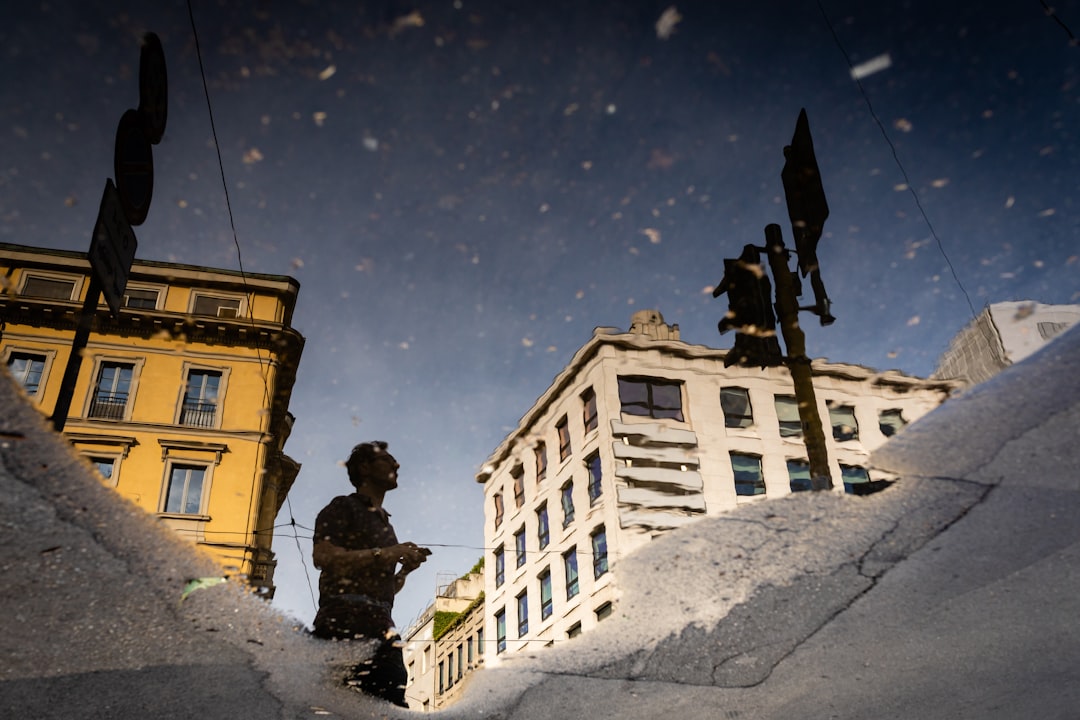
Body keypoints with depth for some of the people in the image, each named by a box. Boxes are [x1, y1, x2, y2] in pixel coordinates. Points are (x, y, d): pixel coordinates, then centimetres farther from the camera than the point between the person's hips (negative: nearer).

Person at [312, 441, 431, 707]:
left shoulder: (384, 523, 28)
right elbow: (322, 556, -13)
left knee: (393, 703, -6)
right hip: (343, 620, -7)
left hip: (380, 623, 7)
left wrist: (407, 567, 9)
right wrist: (384, 554, -13)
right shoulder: (343, 507, 5)